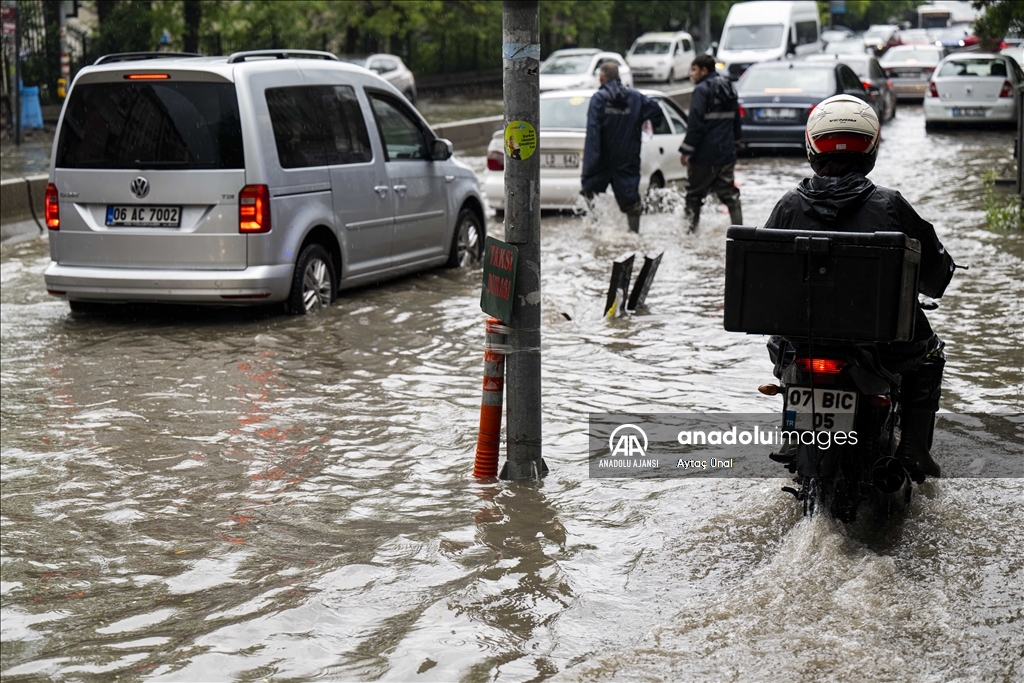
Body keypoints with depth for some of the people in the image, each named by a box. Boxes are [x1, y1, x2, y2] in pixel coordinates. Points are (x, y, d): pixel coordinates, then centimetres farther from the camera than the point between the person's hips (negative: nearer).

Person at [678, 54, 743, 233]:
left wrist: (686, 150, -16)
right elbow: (736, 122, 22)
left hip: (705, 154, -7)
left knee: (694, 193, 3)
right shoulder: (728, 89, 15)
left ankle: (691, 228, 3)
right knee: (729, 192, 12)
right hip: (726, 152, 7)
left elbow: (695, 124, -18)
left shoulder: (702, 90, -12)